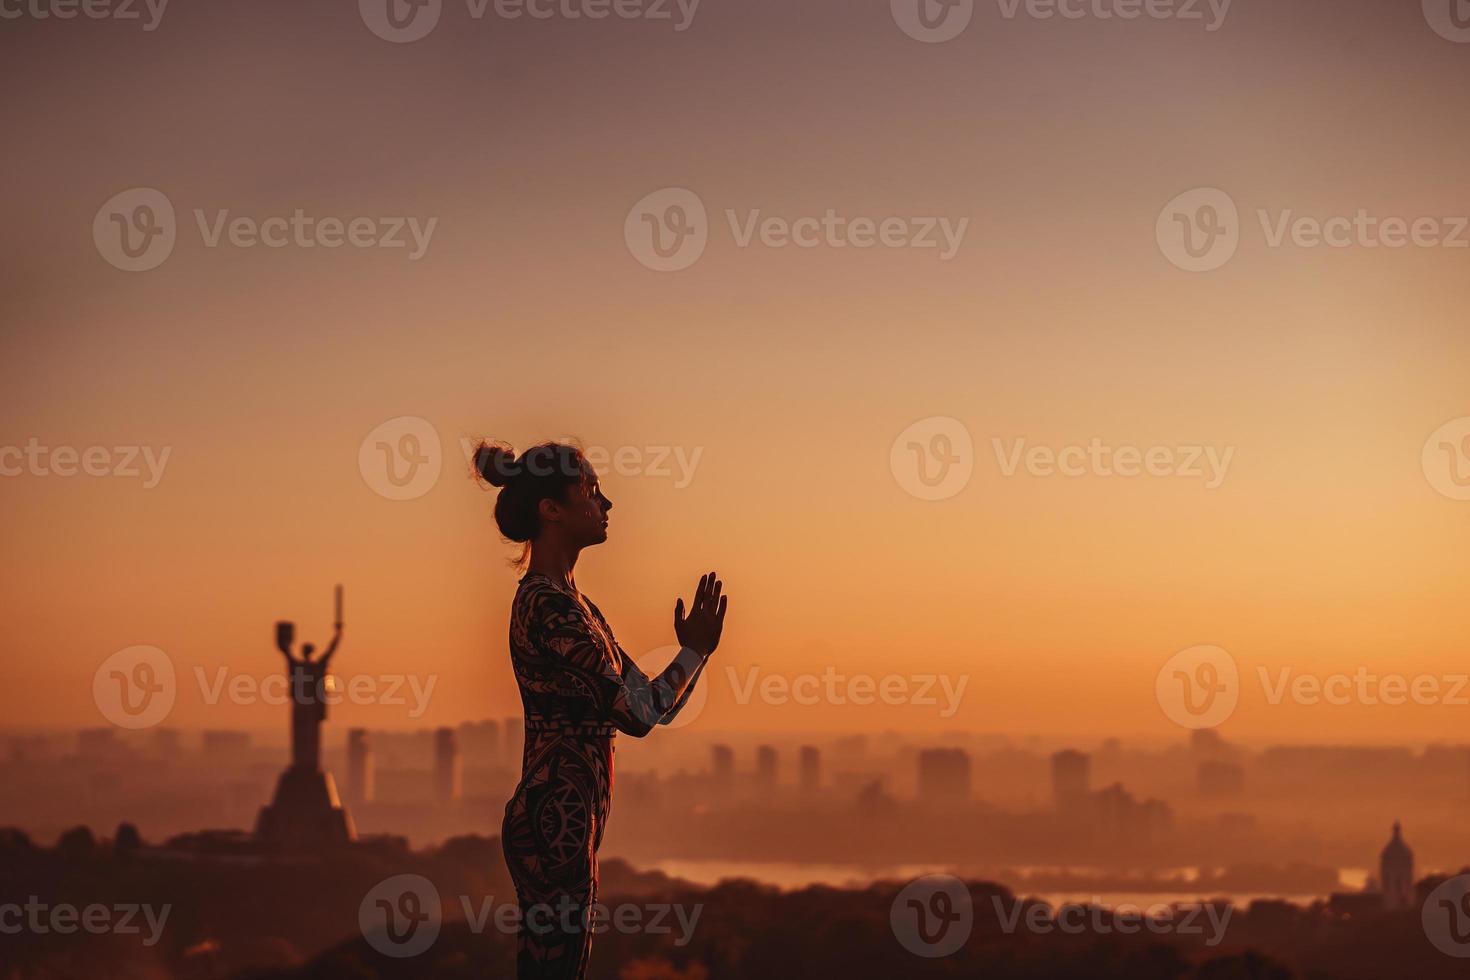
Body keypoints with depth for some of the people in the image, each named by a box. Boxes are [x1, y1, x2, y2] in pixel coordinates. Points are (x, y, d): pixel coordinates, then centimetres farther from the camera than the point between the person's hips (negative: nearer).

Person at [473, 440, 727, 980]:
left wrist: (694, 649, 3)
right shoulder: (547, 604, -16)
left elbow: (646, 699, 17)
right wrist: (694, 652, -6)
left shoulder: (571, 602, 16)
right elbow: (637, 713, -19)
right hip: (557, 819, -10)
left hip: (562, 816, 10)